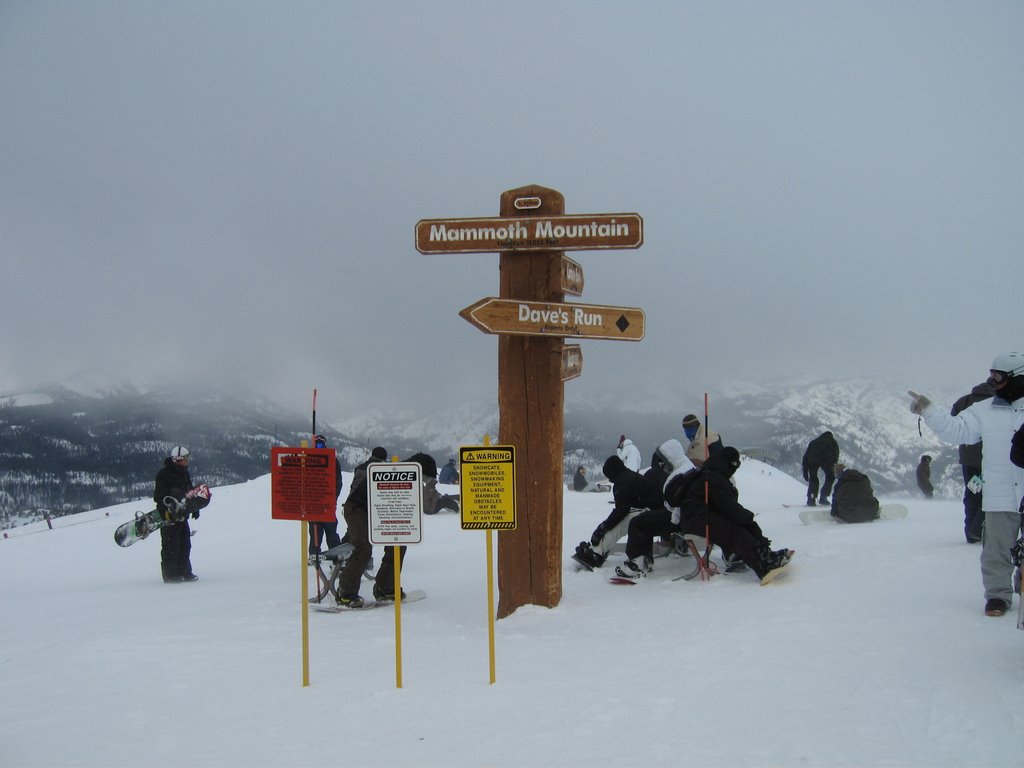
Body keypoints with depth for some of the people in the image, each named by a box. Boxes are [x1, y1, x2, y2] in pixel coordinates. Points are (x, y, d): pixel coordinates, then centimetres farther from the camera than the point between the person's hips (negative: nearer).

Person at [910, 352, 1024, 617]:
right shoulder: (984, 411, 5)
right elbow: (955, 429, -2)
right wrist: (928, 411, -10)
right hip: (999, 498, 1)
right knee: (996, 550, 4)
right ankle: (998, 594, 15)